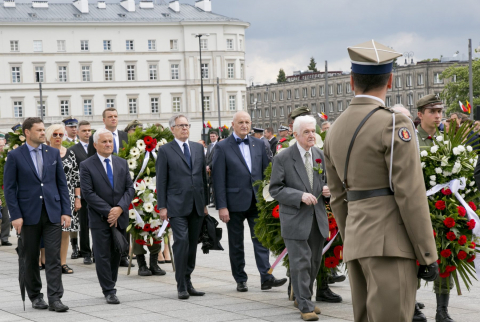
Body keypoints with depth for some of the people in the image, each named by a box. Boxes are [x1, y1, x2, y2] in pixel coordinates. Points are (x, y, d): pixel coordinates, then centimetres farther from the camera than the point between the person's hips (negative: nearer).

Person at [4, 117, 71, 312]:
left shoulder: (53, 153, 8)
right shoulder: (15, 156, -2)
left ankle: (55, 299, -5)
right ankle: (35, 296, 20)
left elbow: (62, 184, 9)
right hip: (29, 214, -2)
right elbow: (9, 188, -3)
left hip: (52, 213, 2)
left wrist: (66, 211, 1)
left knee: (54, 257, -5)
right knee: (31, 258, 8)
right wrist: (15, 216, -10)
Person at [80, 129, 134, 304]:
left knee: (116, 254, 10)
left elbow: (130, 188, 7)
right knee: (103, 255, -3)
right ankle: (109, 291, 1)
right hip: (99, 219, -4)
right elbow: (88, 193, -10)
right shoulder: (87, 165, -4)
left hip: (120, 217, 4)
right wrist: (108, 211, -14)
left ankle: (110, 286, 24)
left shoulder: (122, 163, 10)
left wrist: (120, 208, -10)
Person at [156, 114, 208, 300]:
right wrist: (162, 206, -6)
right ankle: (181, 286, -7)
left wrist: (205, 202, 13)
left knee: (192, 244, 7)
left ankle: (188, 282, 16)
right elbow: (161, 180, -1)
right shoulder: (165, 150, 0)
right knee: (181, 241, -13)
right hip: (177, 206, -5)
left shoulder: (198, 148, 14)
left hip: (197, 206, 5)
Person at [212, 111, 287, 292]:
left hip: (256, 201, 3)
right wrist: (222, 206, -11)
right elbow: (219, 180, -6)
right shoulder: (223, 147, -3)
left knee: (261, 240, -3)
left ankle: (266, 278, -4)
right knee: (236, 244, 6)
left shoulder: (258, 145, 9)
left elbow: (266, 171, 13)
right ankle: (240, 280, 15)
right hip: (235, 202, -3)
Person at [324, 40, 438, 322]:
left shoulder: (336, 130, 12)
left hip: (357, 242, 8)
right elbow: (410, 195, -14)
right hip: (390, 244, -8)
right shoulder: (393, 125, -11)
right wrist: (428, 254, -9)